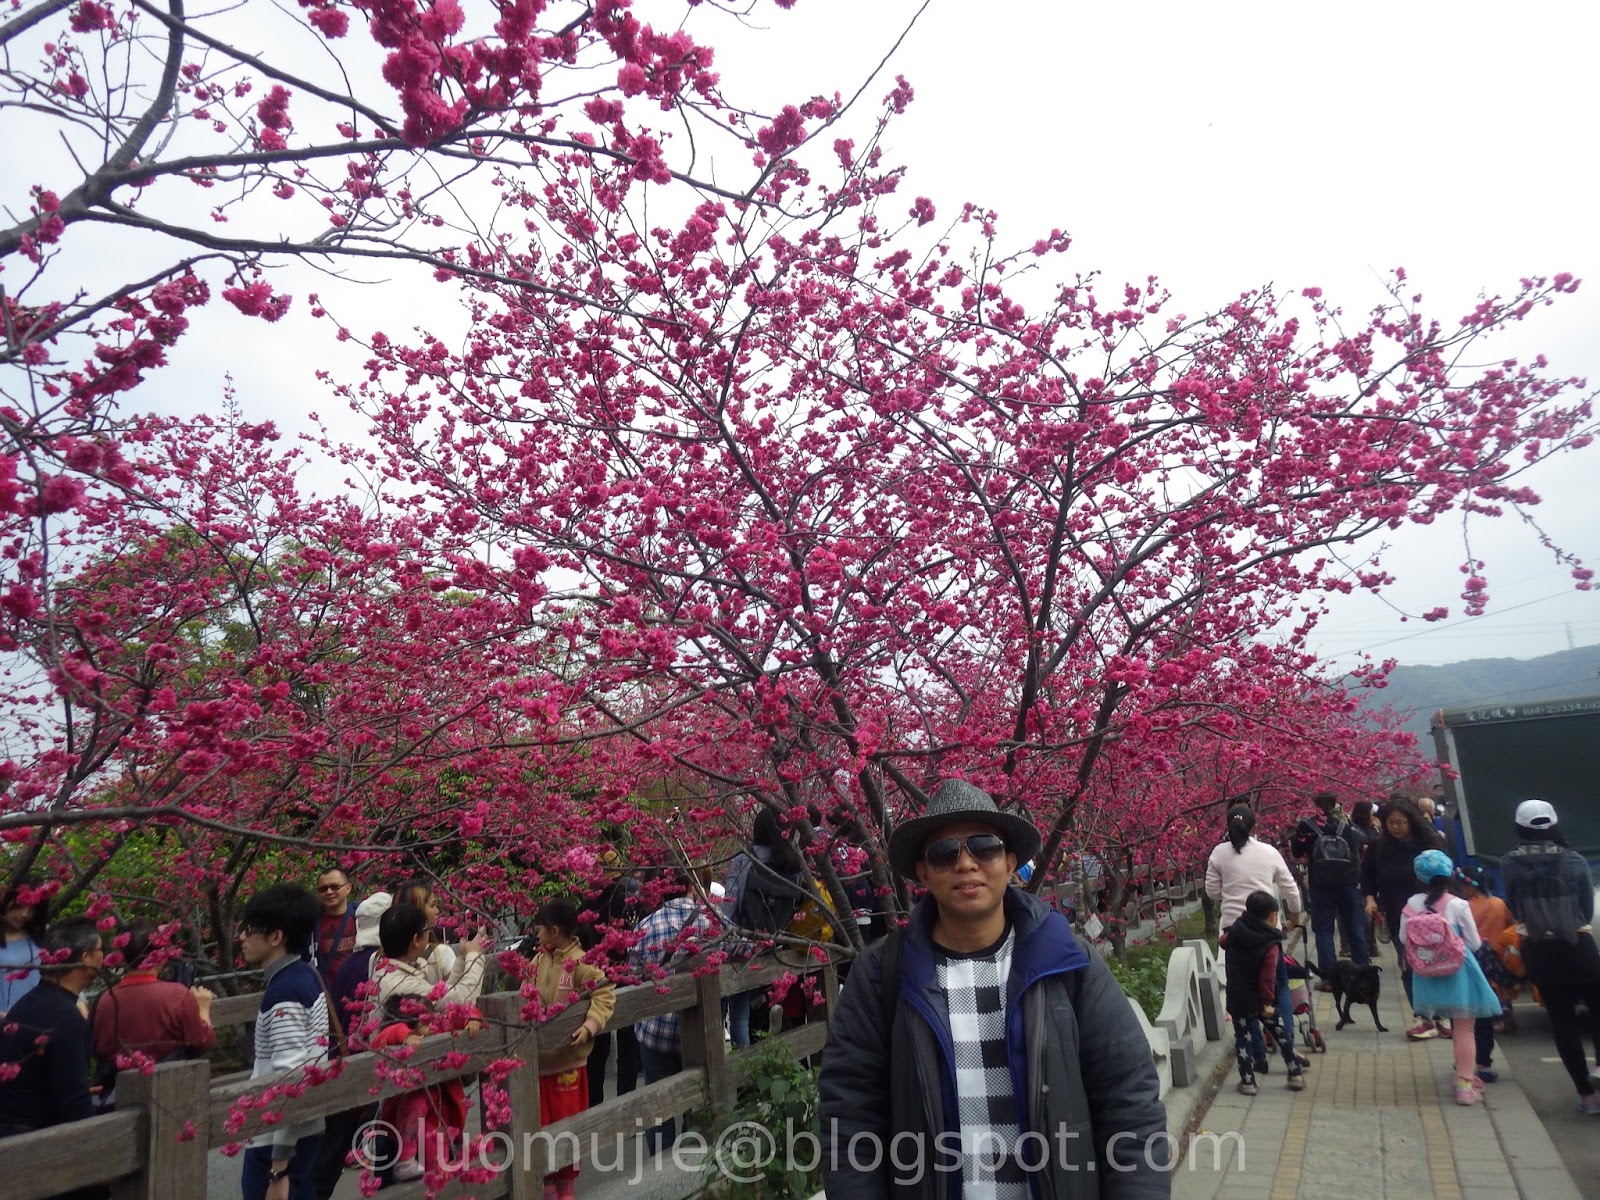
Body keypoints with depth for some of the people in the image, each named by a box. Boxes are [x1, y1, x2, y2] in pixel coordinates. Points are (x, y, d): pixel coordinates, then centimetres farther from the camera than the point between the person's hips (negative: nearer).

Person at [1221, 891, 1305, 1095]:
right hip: (1260, 1000, -2)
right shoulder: (1270, 944, -18)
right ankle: (1295, 1075, 27)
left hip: (1238, 1000, 2)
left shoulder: (1234, 933, -6)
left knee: (1243, 1039, 11)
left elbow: (1223, 941, 18)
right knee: (1282, 1034, 17)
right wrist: (1268, 1001, -16)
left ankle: (1247, 1082, 10)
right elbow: (1268, 976, -23)